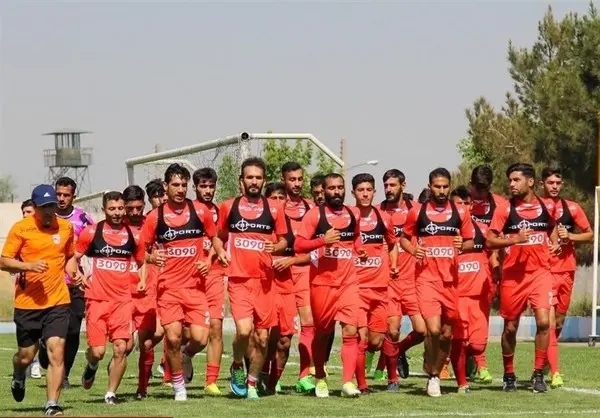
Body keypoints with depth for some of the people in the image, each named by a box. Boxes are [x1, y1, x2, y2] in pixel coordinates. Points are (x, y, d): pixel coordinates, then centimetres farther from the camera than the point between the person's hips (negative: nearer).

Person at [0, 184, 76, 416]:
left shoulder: (66, 227, 5)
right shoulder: (20, 229, -5)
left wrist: (73, 271, 2)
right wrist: (29, 265, -21)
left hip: (58, 301, 1)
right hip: (27, 302, -1)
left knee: (56, 351, -13)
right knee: (26, 356, 11)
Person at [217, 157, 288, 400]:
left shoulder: (274, 210, 6)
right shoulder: (228, 207, 6)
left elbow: (283, 240, 13)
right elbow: (220, 237, 17)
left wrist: (275, 247, -9)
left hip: (264, 279, 2)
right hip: (239, 279, -2)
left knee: (262, 338, 4)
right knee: (244, 329, -20)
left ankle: (252, 383, 22)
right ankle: (237, 366, 9)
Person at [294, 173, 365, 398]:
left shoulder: (354, 215, 10)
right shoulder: (315, 214, -3)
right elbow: (298, 245, -8)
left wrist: (359, 250, 9)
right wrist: (323, 240, -22)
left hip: (348, 282, 3)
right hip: (322, 282, -3)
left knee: (350, 330, -12)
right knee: (322, 332, 9)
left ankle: (348, 381, -16)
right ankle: (320, 379, 25)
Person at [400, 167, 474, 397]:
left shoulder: (460, 212, 5)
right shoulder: (417, 212, 2)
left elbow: (470, 241, 12)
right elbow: (404, 238, 12)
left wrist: (463, 246, -10)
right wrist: (413, 250, -8)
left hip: (451, 279, 2)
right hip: (427, 277, -2)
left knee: (447, 333, 7)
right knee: (433, 329, -17)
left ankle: (436, 374, 26)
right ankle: (432, 377, 0)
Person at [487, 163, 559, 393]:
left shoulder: (547, 207, 4)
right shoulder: (505, 209, -4)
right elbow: (490, 241, -8)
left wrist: (554, 243, 6)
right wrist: (515, 239, -22)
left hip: (540, 272, 1)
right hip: (513, 275, -1)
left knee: (543, 321, -14)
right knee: (510, 327, 7)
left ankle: (538, 374, -2)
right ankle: (509, 375, 24)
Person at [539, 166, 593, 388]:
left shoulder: (572, 208, 4)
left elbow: (590, 235, 9)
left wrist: (570, 236, -9)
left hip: (567, 269, 4)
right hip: (544, 270, -4)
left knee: (559, 320, 12)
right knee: (549, 321, -14)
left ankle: (543, 365, 30)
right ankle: (554, 372, -18)